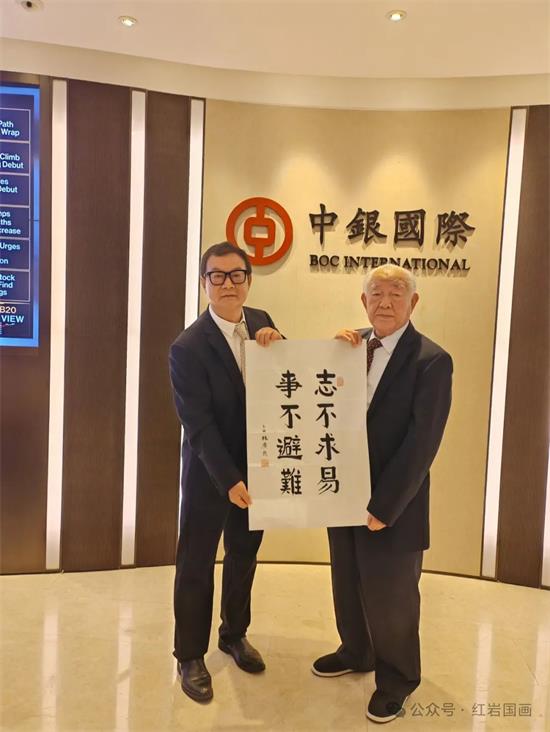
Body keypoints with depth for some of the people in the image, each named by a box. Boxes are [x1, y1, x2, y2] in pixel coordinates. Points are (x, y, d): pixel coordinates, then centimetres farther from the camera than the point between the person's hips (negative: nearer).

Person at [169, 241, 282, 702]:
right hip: (209, 474, -5)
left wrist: (278, 346, -19)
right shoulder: (187, 347, -19)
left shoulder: (261, 321, -1)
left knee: (244, 557, 21)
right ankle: (190, 655, 31)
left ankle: (234, 634, 44)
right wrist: (228, 480, -25)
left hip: (258, 467, 6)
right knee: (196, 565, 10)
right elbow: (198, 425, -20)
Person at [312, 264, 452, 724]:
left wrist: (383, 506, -18)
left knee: (390, 595, 13)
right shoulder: (353, 347, 4)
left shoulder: (431, 360, -15)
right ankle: (356, 652, 49)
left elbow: (421, 444, -18)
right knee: (348, 584, 23)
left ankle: (397, 678, 39)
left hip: (391, 502, -6)